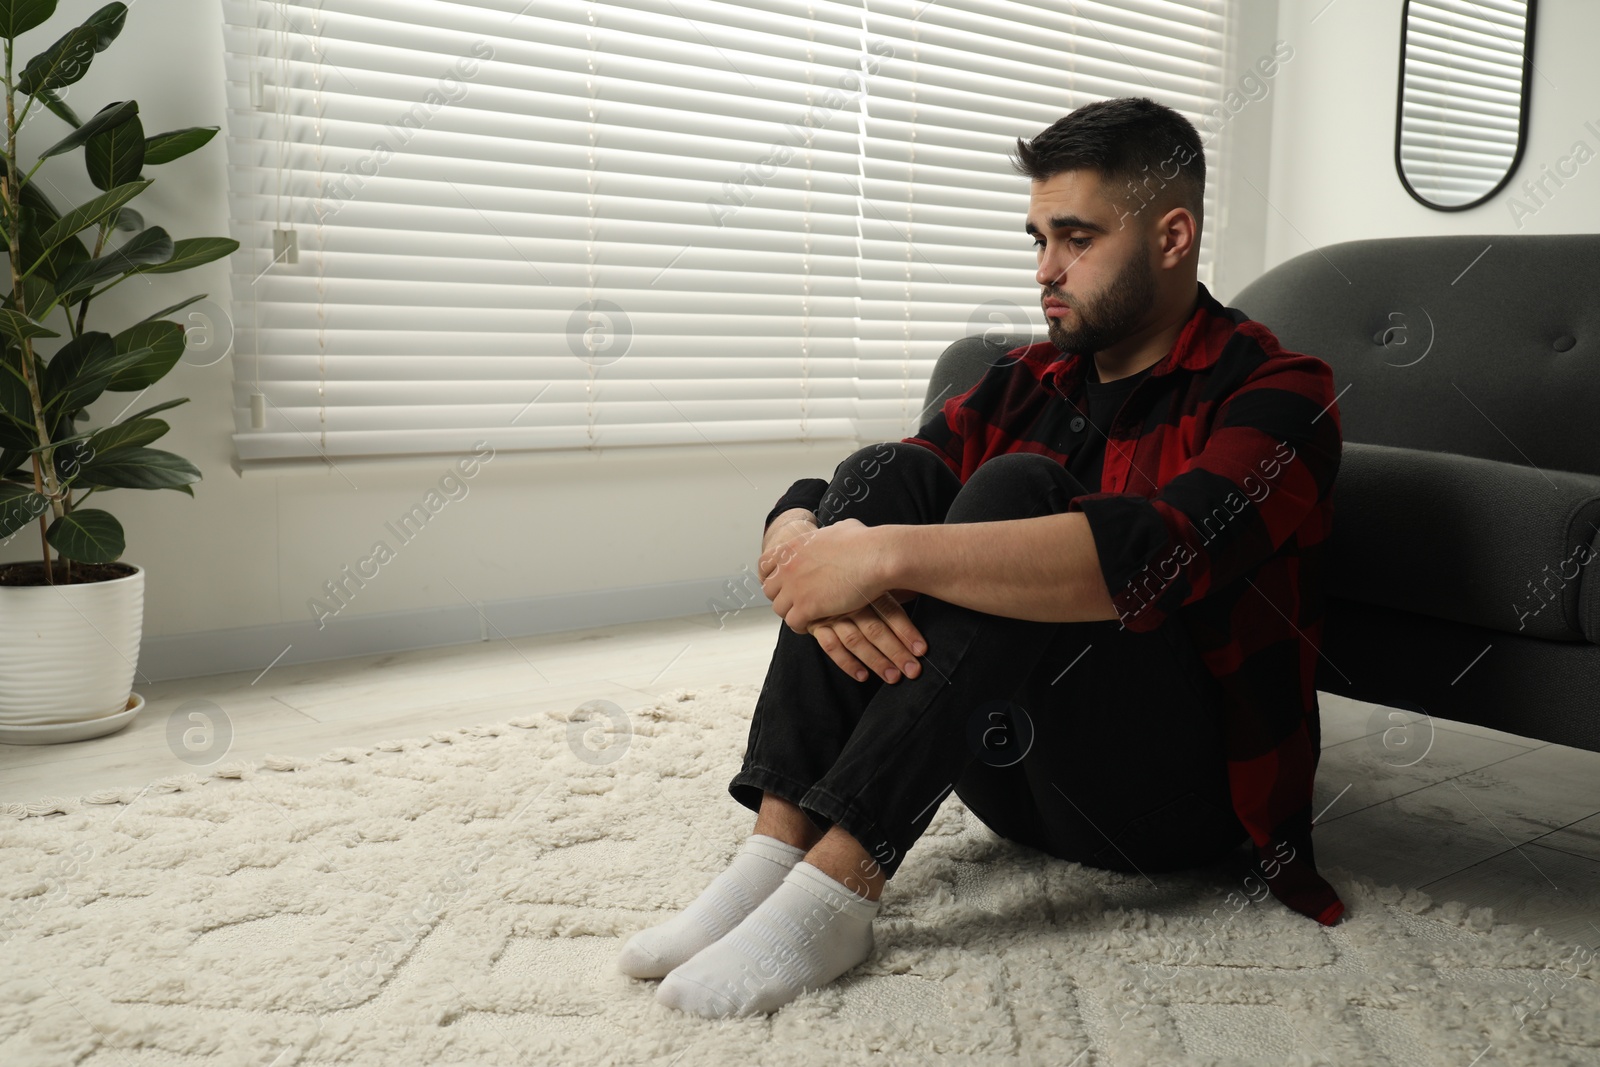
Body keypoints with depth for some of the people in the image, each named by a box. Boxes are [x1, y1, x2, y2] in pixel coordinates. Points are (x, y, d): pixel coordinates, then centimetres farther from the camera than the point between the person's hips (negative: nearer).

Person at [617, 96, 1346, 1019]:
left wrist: (888, 555, -33)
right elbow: (800, 514, -1)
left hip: (1178, 790, -5)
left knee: (1015, 489, -26)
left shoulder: (1274, 392, -8)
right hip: (1015, 777, 6)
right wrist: (813, 559, -25)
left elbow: (1157, 557, -32)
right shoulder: (1028, 383, 9)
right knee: (886, 472, -11)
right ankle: (777, 854, -22)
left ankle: (836, 893, -30)